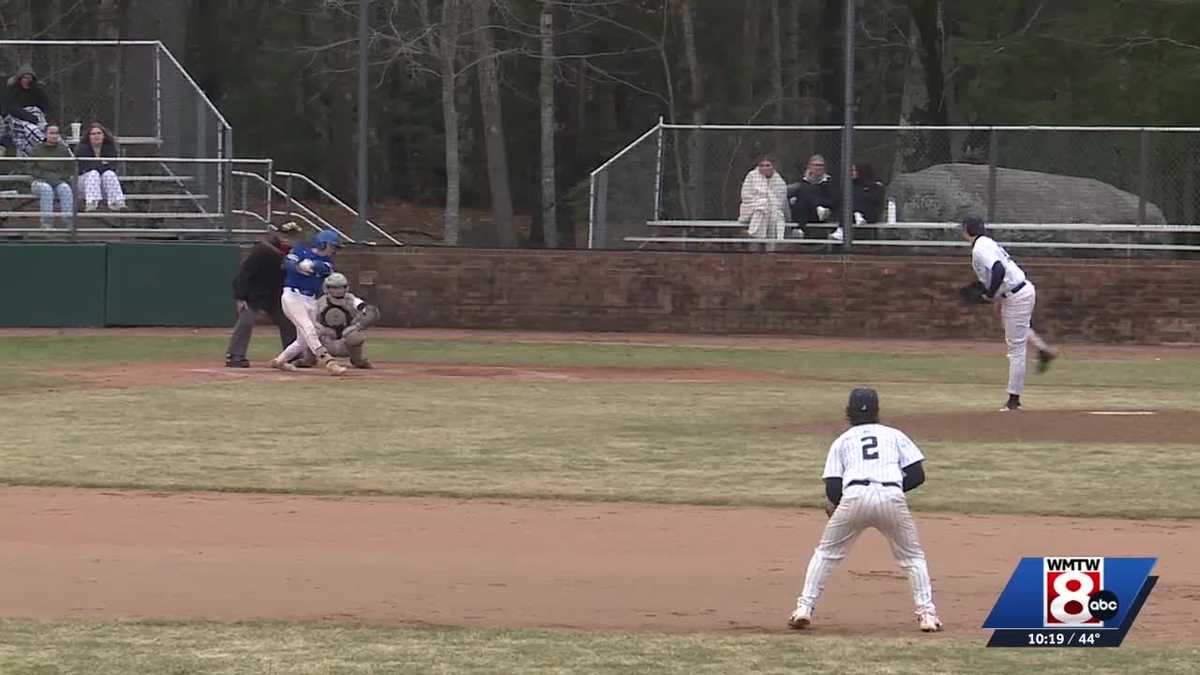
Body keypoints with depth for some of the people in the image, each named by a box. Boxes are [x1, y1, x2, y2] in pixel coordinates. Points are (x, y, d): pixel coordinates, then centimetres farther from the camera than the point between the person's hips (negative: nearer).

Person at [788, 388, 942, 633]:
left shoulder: (842, 441, 22)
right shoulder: (895, 435, 23)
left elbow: (833, 490, 11)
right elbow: (917, 474, 13)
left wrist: (833, 503, 31)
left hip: (855, 496, 0)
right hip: (892, 497, 0)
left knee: (825, 553, 18)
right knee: (913, 557, 19)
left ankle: (804, 609, 7)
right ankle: (926, 613, 6)